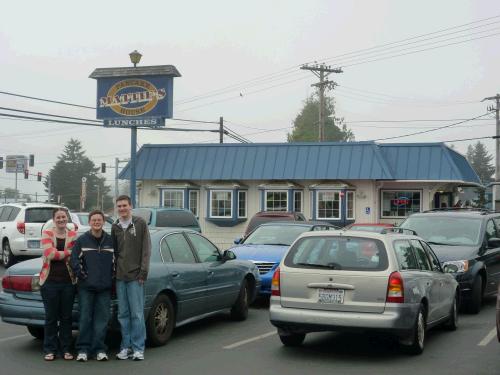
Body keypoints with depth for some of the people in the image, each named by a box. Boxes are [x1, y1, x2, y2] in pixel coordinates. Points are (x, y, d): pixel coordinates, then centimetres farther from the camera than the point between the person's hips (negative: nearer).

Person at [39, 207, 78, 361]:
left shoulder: (73, 235, 7)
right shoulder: (47, 233, 1)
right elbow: (49, 253, -12)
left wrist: (57, 254, -11)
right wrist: (68, 252, -10)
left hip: (68, 281, 2)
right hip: (50, 281, -2)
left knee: (66, 316, 7)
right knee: (51, 317, 5)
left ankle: (66, 349, 15)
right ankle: (50, 349, 13)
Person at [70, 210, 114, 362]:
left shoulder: (110, 241, 6)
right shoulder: (82, 240, 1)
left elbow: (115, 261, 10)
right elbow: (74, 261, 0)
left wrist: (112, 278, 4)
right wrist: (82, 275, -6)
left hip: (105, 287, 2)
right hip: (86, 287, -1)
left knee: (102, 319, 2)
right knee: (85, 318, 0)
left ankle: (100, 349, 9)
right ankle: (83, 349, 7)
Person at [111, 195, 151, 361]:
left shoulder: (140, 223, 1)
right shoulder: (115, 227, 12)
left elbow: (146, 250, -2)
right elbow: (114, 251, 16)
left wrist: (144, 271, -9)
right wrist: (114, 271, 7)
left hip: (135, 276, -4)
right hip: (120, 277, 4)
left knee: (137, 314, -4)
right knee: (123, 314, 7)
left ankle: (138, 348, 1)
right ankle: (126, 346, 13)